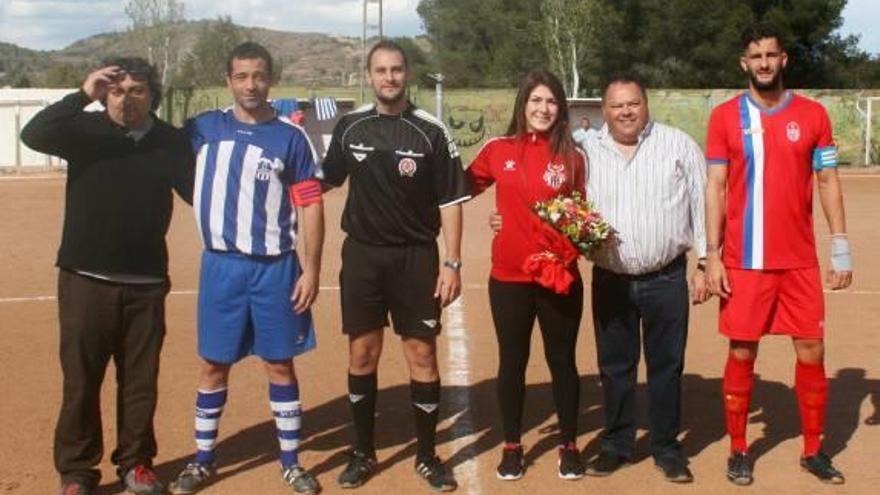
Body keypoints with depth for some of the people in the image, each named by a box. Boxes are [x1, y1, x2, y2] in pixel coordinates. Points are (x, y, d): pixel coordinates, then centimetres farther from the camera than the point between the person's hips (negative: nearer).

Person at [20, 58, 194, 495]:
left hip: (146, 282, 2)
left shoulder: (171, 141, 2)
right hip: (86, 279, -1)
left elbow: (198, 192, -2)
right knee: (81, 379, 6)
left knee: (140, 380, 11)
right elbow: (33, 134, -20)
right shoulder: (85, 130, -3)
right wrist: (83, 95, -25)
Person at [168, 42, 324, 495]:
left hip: (275, 268, -1)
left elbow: (310, 206, -3)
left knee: (280, 363, 7)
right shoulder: (202, 128, 4)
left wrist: (311, 269, -8)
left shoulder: (291, 137, -2)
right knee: (213, 364, 10)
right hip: (220, 265, 2)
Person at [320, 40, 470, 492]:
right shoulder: (350, 126, 3)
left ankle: (427, 455, 16)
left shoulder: (430, 131, -6)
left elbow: (451, 201, -5)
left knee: (422, 356, 2)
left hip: (415, 257, -2)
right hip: (362, 255, 2)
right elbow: (326, 180, 16)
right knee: (362, 354, 8)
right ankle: (363, 452, 22)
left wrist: (452, 263, -10)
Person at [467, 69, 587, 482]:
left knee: (562, 361, 10)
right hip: (509, 277, 1)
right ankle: (512, 447, 25)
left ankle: (569, 445, 25)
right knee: (512, 362, 11)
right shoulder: (498, 151, 1)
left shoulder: (573, 157, -1)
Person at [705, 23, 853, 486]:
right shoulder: (725, 116, 0)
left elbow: (827, 182, 6)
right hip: (744, 261, -2)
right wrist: (713, 256, -6)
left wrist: (841, 246, 0)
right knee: (741, 353, 4)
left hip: (800, 260, 2)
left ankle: (813, 450, 20)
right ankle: (738, 450, 17)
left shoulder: (812, 114, 4)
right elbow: (716, 188, -1)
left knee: (812, 351, 5)